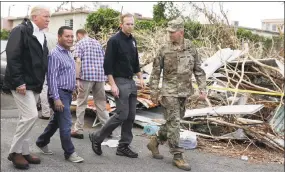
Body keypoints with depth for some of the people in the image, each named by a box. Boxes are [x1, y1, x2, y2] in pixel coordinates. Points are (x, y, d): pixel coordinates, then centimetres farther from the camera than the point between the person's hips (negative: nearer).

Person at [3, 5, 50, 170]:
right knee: (31, 115, -14)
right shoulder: (21, 30, -11)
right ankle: (15, 151, 1)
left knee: (26, 117, 12)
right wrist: (19, 82, -22)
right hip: (22, 84, -9)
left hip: (34, 84, 9)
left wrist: (40, 82, 14)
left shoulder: (42, 36, 15)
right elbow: (12, 57, -18)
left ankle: (24, 151, 22)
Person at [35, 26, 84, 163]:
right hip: (60, 93, -9)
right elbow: (52, 77, -19)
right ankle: (69, 153, 3)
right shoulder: (55, 54, -14)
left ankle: (42, 142, 34)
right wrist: (56, 98, -23)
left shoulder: (68, 53, 14)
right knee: (66, 124, -6)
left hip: (68, 93, 9)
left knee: (56, 121, 19)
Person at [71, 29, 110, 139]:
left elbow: (78, 62, -9)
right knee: (101, 103, 12)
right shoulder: (97, 43, 17)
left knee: (81, 103, 4)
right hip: (100, 76, 5)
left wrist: (77, 78, -10)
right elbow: (103, 60, 17)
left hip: (86, 76, -5)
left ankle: (78, 130, 7)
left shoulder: (79, 44, 2)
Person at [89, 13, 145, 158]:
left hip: (131, 82, 8)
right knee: (122, 115, -10)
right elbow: (107, 64, -14)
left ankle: (123, 147, 14)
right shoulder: (114, 40, -10)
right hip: (120, 82, -7)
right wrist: (113, 84, -19)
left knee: (131, 116, 5)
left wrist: (140, 78, 13)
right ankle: (97, 137, 7)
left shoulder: (133, 41, 13)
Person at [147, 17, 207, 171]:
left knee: (173, 122, 13)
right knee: (174, 123, -4)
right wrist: (154, 92, -4)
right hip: (169, 92, -4)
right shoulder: (164, 49, -6)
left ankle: (155, 142, 32)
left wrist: (202, 89, -1)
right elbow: (156, 72, -2)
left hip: (185, 92, 4)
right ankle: (177, 156, 5)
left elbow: (198, 70, 7)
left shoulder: (191, 48, 2)